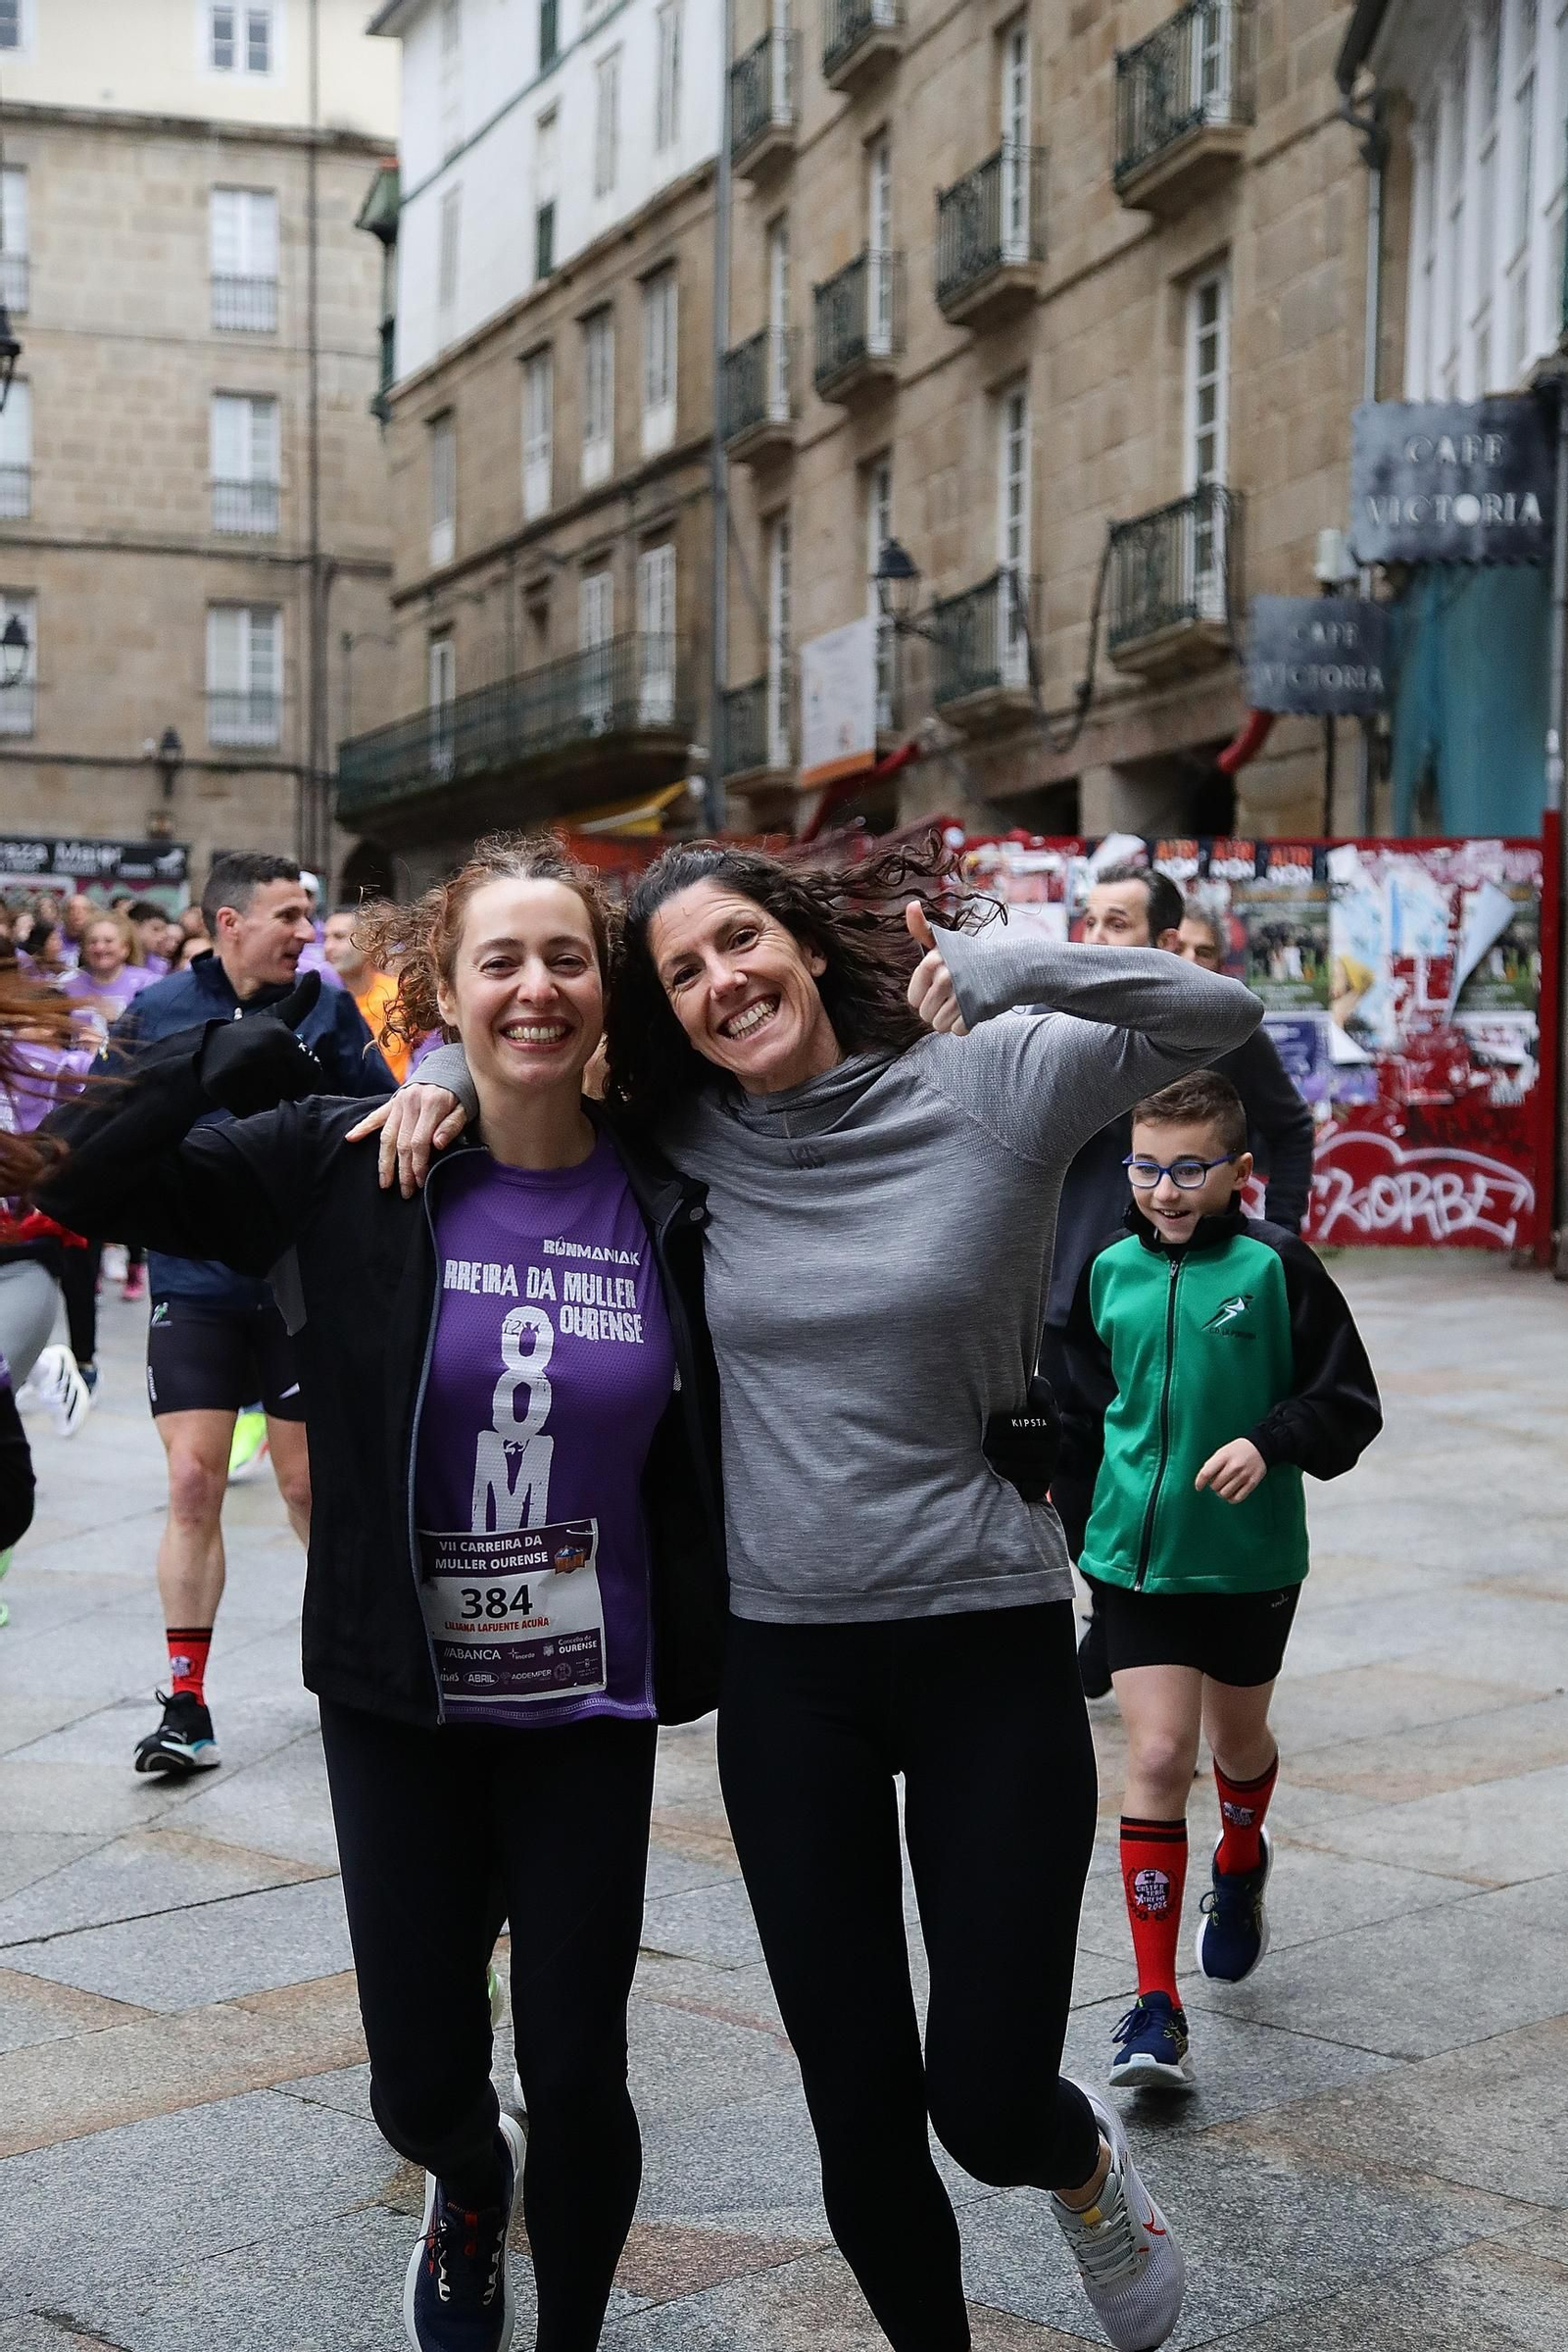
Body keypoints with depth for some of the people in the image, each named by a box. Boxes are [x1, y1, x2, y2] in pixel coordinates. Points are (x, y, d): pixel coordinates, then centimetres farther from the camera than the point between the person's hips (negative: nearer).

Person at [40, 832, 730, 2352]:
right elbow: (91, 1180, -10)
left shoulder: (666, 1204, -4)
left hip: (590, 1708, 0)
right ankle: (469, 2191, 46)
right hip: (400, 1707, 0)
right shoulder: (349, 1167, -8)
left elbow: (699, 1459, 4)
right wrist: (249, 1047, -17)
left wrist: (709, 1657, -4)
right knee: (422, 2077, 9)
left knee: (577, 2074, 6)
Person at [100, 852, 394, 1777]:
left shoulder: (326, 1011, 1)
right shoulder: (157, 1012, 0)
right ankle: (187, 1703, 3)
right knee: (195, 1483, -5)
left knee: (310, 1483, 9)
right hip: (196, 1284, 0)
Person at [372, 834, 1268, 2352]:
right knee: (858, 2110, 9)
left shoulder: (985, 1086, -6)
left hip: (990, 1645, -2)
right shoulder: (687, 1136, 2)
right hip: (783, 1668, 3)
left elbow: (1219, 1015, -14)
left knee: (990, 2107, 0)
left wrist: (984, 961, -19)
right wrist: (443, 1074, -4)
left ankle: (1083, 2163, 36)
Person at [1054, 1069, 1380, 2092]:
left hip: (1251, 1557, -1)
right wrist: (1068, 1523, 16)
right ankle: (1157, 2009, -3)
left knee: (1238, 1741, 20)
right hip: (1136, 1554, 1)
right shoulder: (1108, 1270, -1)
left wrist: (1270, 1443, -24)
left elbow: (1349, 1403, -7)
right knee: (1159, 1758, -8)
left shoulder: (1277, 1266, -10)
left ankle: (1242, 1865, 55)